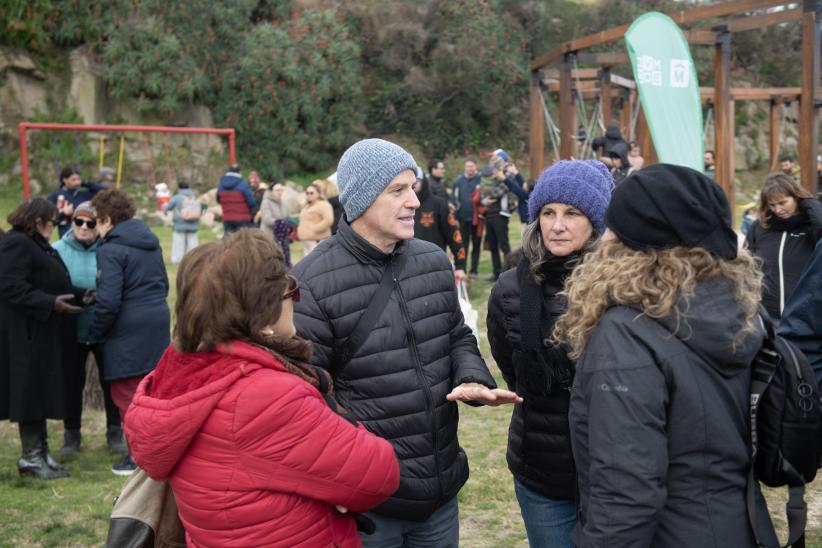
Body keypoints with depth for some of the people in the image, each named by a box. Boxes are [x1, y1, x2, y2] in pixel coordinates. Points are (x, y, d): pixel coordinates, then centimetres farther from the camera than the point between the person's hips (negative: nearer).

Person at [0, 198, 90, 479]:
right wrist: (51, 303, -26)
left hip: (44, 333, 10)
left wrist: (80, 296, 12)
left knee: (43, 392, 13)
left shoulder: (37, 245, 19)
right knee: (31, 391, -3)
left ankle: (40, 452, 21)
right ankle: (31, 456, 5)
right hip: (27, 333, -10)